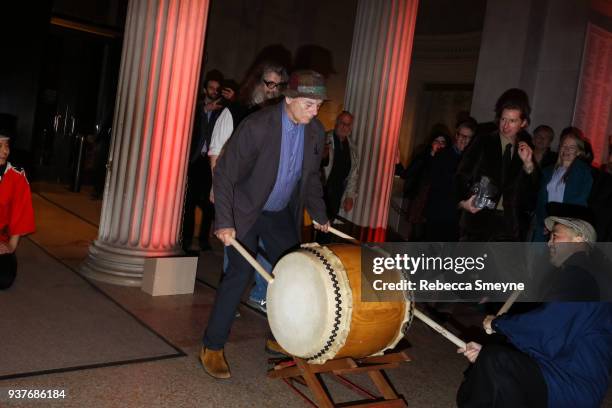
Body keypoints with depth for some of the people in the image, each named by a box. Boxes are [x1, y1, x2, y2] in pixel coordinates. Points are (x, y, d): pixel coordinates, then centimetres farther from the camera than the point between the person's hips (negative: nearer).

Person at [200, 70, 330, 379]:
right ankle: (212, 348, 3)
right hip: (246, 212, -5)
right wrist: (224, 222, -26)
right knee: (240, 273, -11)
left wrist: (319, 214, 7)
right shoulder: (258, 126, -24)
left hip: (282, 215, 6)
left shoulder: (316, 131, -7)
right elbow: (224, 173, -20)